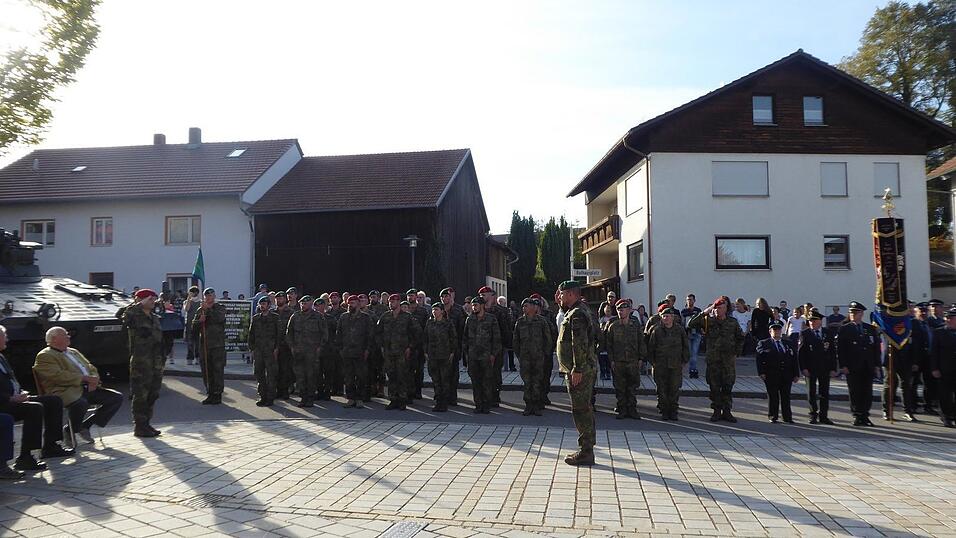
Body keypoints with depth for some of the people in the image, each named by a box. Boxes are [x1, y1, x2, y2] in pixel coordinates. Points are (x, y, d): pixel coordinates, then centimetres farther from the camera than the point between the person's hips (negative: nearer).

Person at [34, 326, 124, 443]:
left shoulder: (74, 352, 26)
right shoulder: (44, 356, 1)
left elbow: (91, 368, 22)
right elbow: (59, 376, -15)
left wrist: (93, 380, -1)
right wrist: (84, 378, -18)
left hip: (87, 389, 8)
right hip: (66, 391, -8)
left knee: (117, 398, -7)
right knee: (81, 404, -40)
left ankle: (85, 426, 3)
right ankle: (70, 431, -8)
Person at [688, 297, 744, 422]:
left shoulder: (733, 322, 4)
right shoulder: (708, 321, 0)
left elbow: (740, 338, 16)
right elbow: (691, 324, -9)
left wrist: (736, 353, 8)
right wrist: (704, 312, -13)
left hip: (729, 360, 1)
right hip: (712, 360, 0)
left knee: (728, 386, 4)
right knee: (714, 387, 4)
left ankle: (727, 411, 14)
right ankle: (716, 411, 13)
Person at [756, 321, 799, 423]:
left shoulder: (788, 344, 17)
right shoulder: (763, 343, 6)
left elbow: (794, 359, 14)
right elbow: (759, 359, -2)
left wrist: (796, 374, 6)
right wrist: (761, 372, -12)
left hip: (787, 375, 3)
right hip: (771, 375, -3)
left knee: (786, 396, 3)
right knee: (773, 397, 0)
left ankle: (787, 417, 11)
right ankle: (773, 417, 8)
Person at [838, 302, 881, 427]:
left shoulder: (870, 329, 12)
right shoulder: (844, 329, 2)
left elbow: (876, 347, 12)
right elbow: (840, 349, -3)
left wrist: (877, 364, 5)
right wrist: (843, 365, -10)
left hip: (868, 368, 3)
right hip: (852, 368, -3)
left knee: (867, 393, 3)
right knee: (855, 393, -1)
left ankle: (864, 416, 11)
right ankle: (857, 416, 7)